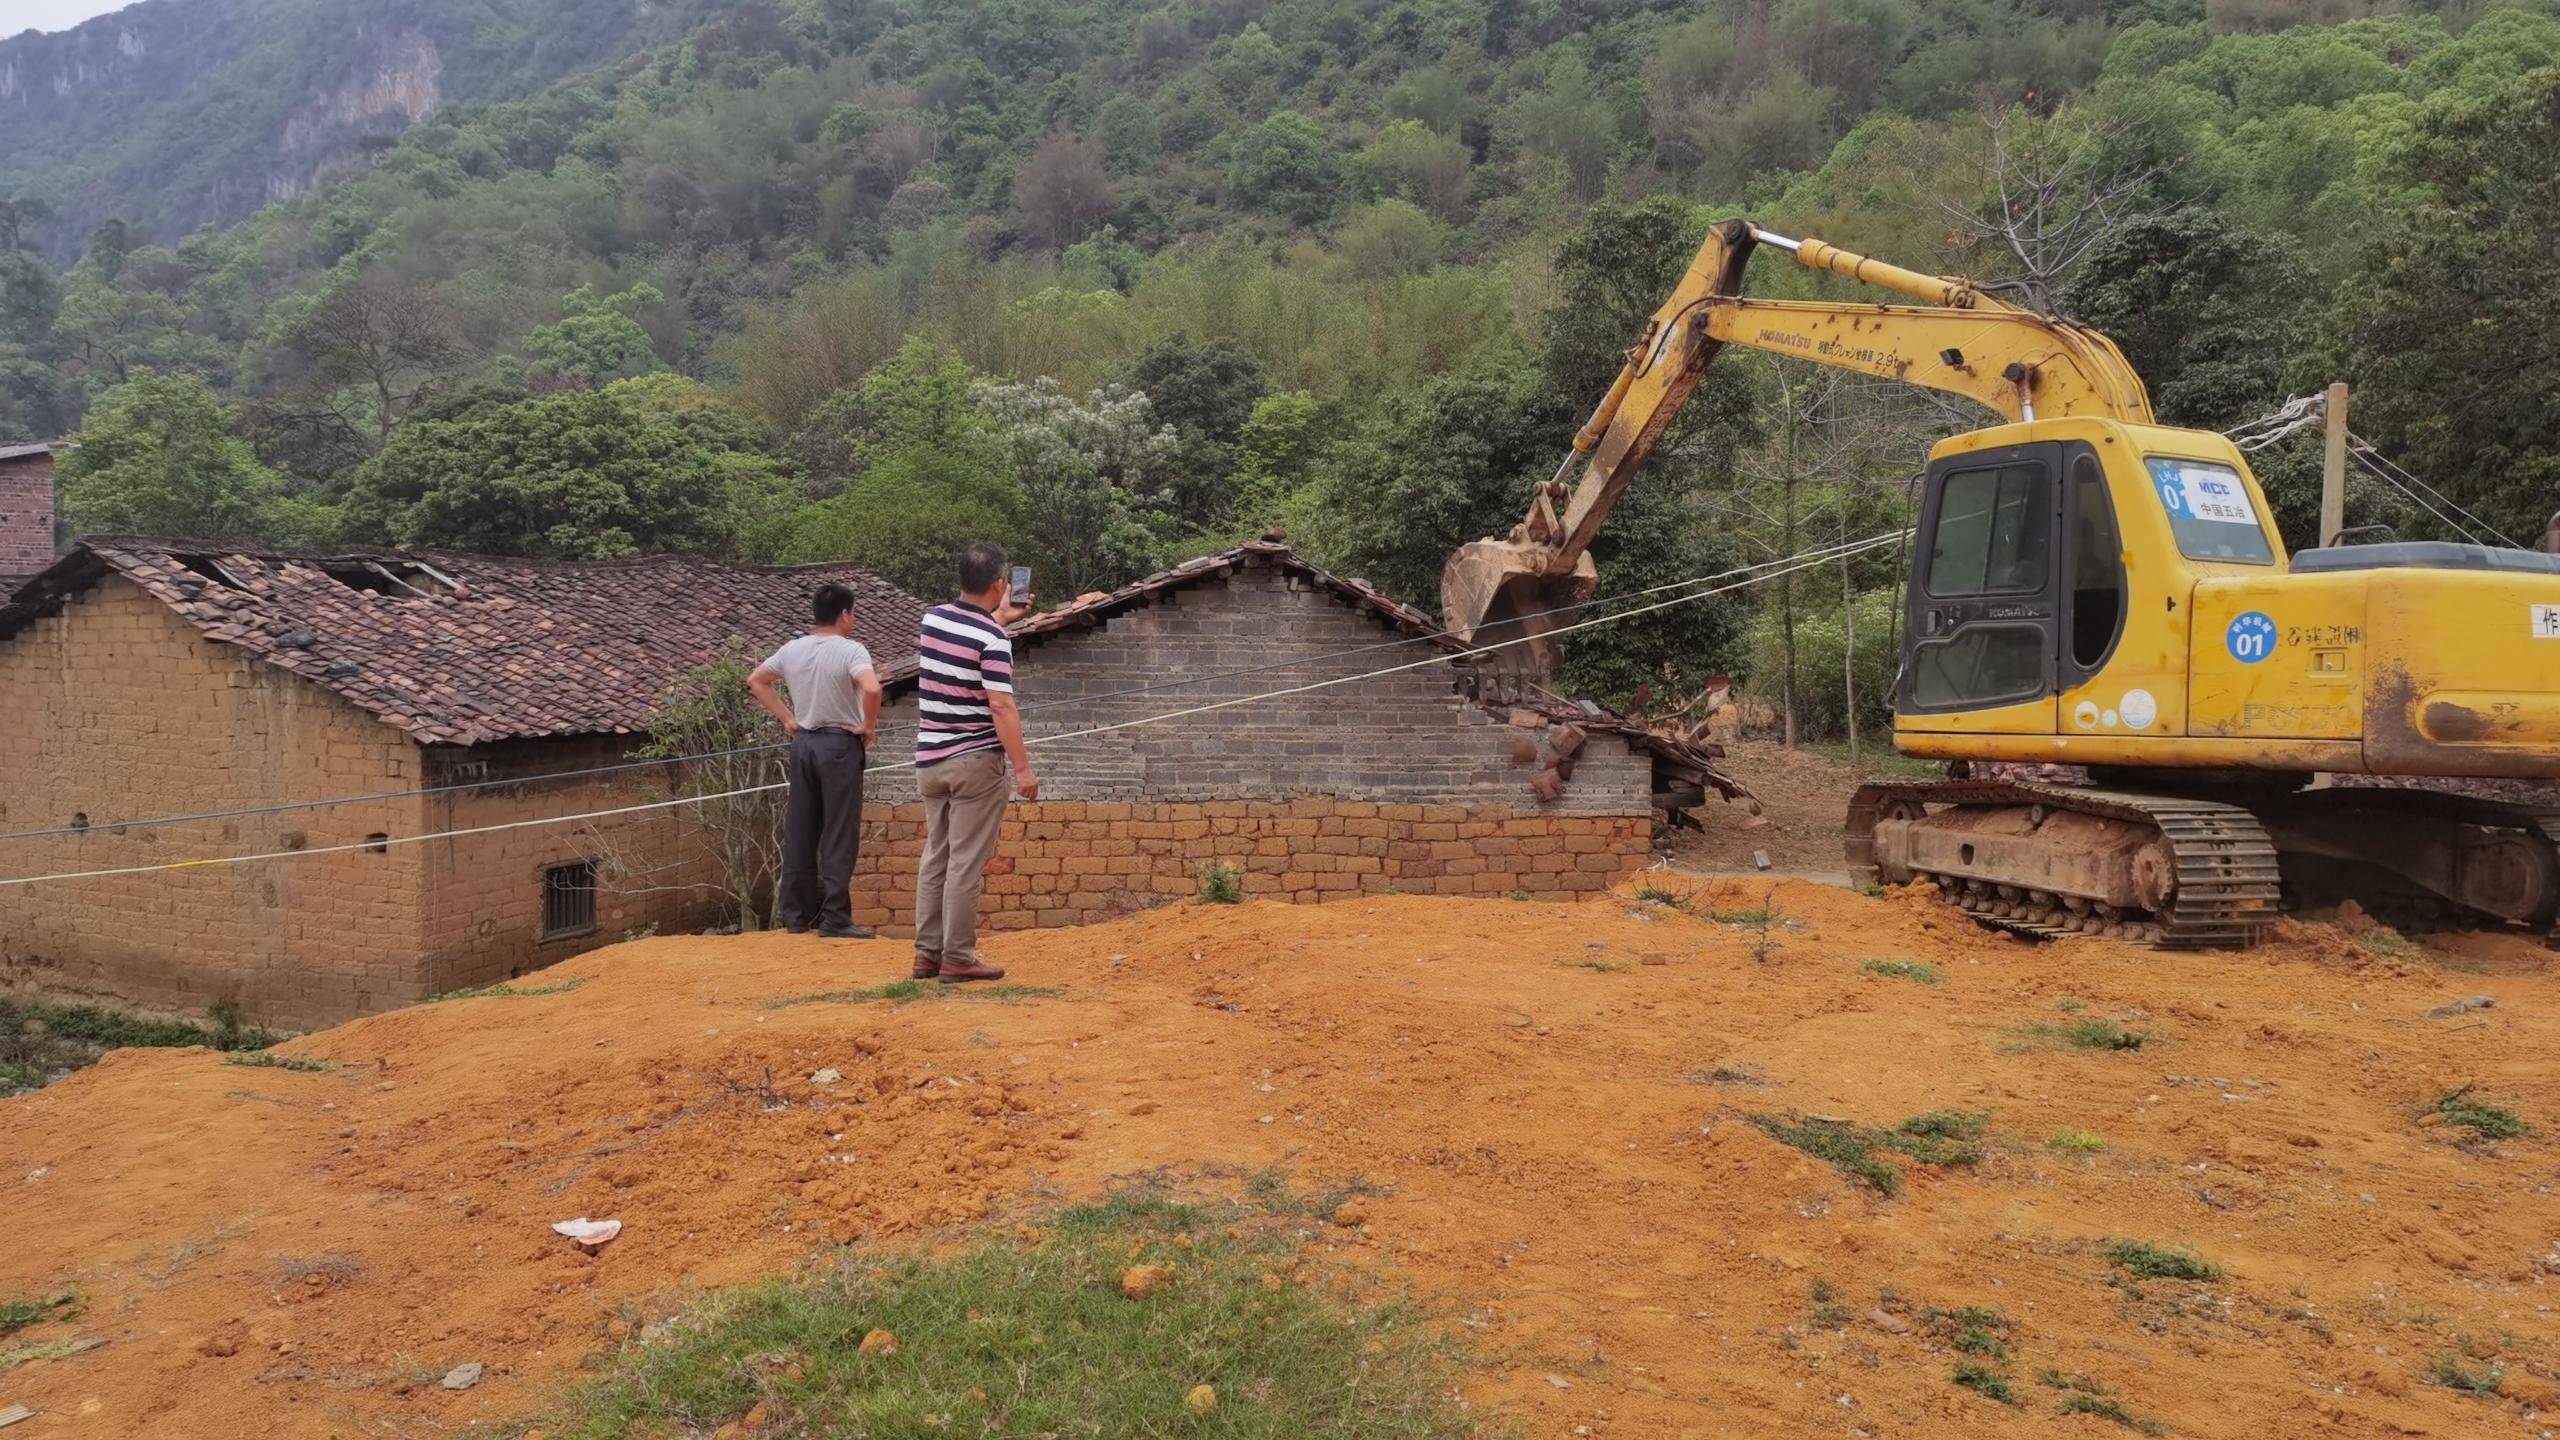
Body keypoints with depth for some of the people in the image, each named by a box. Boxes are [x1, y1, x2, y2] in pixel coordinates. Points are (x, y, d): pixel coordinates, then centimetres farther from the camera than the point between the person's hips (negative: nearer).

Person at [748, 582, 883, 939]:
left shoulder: (792, 650, 6)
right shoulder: (851, 650, -13)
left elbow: (756, 680, 17)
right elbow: (872, 688, -30)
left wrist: (786, 718, 14)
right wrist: (868, 727, -15)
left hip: (802, 744, 6)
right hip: (840, 745, -6)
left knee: (799, 834, 11)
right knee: (839, 836, -1)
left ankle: (797, 915, 18)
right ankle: (835, 919, 0)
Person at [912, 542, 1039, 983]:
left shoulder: (933, 619, 6)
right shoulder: (993, 640, -16)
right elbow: (1001, 706, -21)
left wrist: (999, 618, 34)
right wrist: (1023, 768, -19)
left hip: (930, 759, 7)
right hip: (976, 761, -7)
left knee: (936, 857, 13)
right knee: (966, 863, -2)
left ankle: (927, 953, 16)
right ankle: (957, 959, 1)